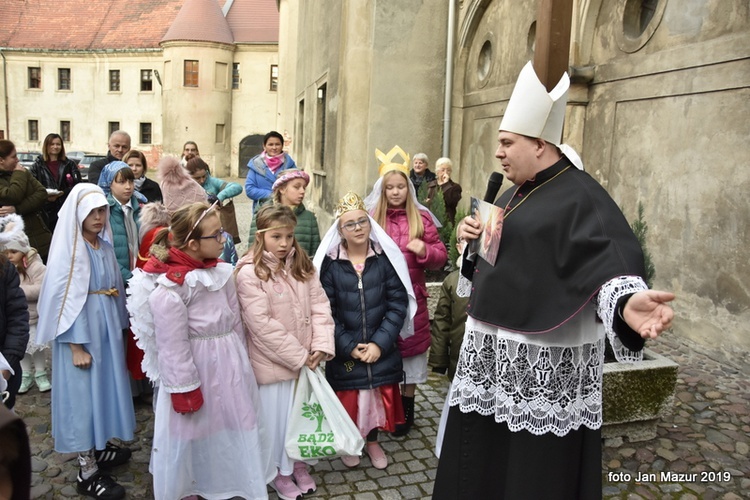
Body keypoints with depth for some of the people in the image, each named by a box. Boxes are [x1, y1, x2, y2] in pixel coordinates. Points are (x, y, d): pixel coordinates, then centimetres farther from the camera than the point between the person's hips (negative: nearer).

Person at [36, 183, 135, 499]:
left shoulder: (105, 245, 6)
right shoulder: (67, 250, -16)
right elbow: (64, 299, -17)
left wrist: (118, 328, 12)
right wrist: (76, 344, -18)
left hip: (107, 329, 7)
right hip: (80, 332, -7)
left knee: (105, 385, 16)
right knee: (84, 392, 1)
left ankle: (100, 448, 34)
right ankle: (87, 472, 13)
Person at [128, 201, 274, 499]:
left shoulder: (221, 272, 0)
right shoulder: (169, 286, -22)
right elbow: (172, 346, -19)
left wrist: (240, 360, 15)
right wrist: (184, 390, -15)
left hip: (229, 363, 7)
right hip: (196, 368, -6)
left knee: (234, 428, 19)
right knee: (196, 436, 13)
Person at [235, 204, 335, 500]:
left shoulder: (302, 265, 2)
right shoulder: (250, 273, -17)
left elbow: (320, 306, 0)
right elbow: (262, 325, -21)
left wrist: (322, 346, -13)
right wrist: (298, 356, -17)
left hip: (307, 359, 5)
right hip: (274, 362, -5)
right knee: (278, 415, 11)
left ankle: (299, 462, 42)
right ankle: (279, 471, 34)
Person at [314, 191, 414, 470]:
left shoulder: (386, 258, -5)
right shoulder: (330, 263, -7)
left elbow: (398, 304, -7)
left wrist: (380, 343, -14)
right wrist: (349, 347, -14)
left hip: (381, 349, 1)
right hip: (344, 351, -1)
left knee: (378, 396, 14)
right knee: (348, 400, 11)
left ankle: (372, 440, 41)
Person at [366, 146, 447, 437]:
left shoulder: (422, 218, 2)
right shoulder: (371, 217, 0)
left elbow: (440, 258, 2)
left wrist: (425, 250, -17)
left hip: (411, 298, 0)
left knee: (410, 348, 10)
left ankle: (406, 409, 30)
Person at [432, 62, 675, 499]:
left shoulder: (580, 197, -14)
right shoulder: (516, 193, 13)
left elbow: (609, 260, -27)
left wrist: (626, 303, -48)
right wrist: (471, 235, 3)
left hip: (543, 359, -8)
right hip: (494, 344, 9)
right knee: (481, 459, 18)